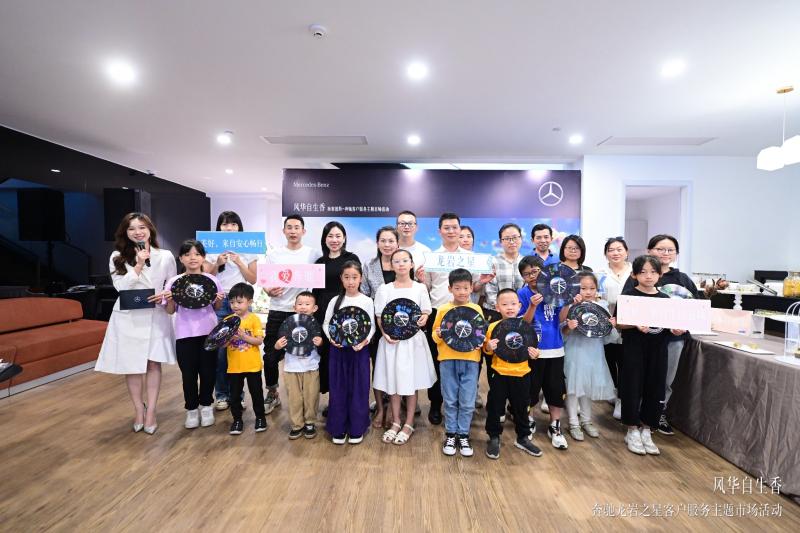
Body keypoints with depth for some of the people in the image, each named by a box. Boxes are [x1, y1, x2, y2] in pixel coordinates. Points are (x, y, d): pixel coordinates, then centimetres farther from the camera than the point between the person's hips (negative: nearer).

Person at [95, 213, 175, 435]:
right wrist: (139, 265, -17)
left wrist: (165, 295, -16)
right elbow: (121, 286, -9)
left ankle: (151, 412, 15)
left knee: (153, 364, 3)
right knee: (131, 365, 9)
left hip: (155, 317, -1)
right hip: (127, 317, 1)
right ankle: (138, 409, 27)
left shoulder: (165, 256, 0)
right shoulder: (117, 257, 2)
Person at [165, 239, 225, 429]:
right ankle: (192, 409, 27)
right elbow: (171, 311, 5)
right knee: (189, 373, 8)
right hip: (185, 335, 0)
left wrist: (219, 300, -11)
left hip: (209, 332, 0)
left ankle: (206, 406, 29)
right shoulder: (174, 282, -1)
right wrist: (170, 301, -14)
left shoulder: (212, 280, 0)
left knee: (208, 371, 9)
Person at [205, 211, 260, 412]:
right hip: (218, 302, 0)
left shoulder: (248, 250, 6)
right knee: (219, 349, 0)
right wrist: (217, 264, -12)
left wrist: (239, 262, -11)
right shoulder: (211, 250, 7)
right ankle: (221, 394, 15)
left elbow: (253, 279, 1)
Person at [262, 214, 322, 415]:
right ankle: (272, 394, 27)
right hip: (277, 312, 2)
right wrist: (270, 291, -15)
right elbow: (266, 282, 7)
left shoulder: (313, 254, 1)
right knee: (271, 356, 6)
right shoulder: (273, 254, 6)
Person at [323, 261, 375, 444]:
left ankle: (357, 429, 21)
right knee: (338, 388, 7)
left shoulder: (367, 301, -2)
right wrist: (332, 338, -13)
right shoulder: (335, 301, 1)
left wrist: (365, 341, -18)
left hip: (359, 349, -1)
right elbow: (326, 323, 4)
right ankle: (338, 429, 22)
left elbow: (372, 326, -1)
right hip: (338, 349, 1)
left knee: (358, 389, 6)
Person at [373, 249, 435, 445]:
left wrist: (423, 320, -19)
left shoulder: (420, 288, 1)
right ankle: (395, 423, 24)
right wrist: (386, 334, -14)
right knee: (392, 381, 8)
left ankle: (409, 424, 21)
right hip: (391, 340, 1)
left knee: (411, 382, 5)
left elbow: (425, 313, 4)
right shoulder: (384, 289, 2)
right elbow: (379, 317, 2)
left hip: (413, 339, -1)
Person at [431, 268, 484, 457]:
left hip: (470, 360, 0)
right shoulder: (443, 310, 0)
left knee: (467, 402, 6)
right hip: (448, 360, 0)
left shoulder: (476, 309, 2)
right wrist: (438, 335, -16)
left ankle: (463, 435, 24)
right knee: (450, 400, 10)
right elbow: (436, 334, 5)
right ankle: (450, 434, 25)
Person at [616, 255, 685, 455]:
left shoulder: (665, 299, 7)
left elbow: (672, 324, 12)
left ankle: (646, 430, 26)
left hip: (658, 349, 4)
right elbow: (618, 323, -7)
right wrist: (636, 325, -25)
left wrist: (677, 330, -10)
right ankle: (632, 431, 18)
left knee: (655, 390, 9)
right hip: (634, 348, -4)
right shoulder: (628, 296, -5)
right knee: (632, 388, 2)